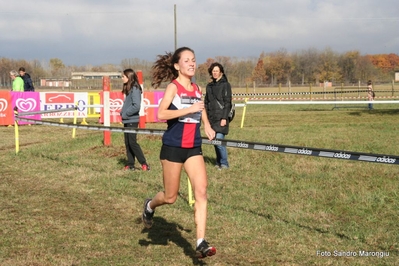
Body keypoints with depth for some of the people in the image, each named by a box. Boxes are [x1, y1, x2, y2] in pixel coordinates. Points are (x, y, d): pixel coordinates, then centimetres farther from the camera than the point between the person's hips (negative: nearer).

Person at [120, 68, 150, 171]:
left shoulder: (135, 89, -15)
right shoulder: (127, 89, 12)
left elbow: (136, 106, -21)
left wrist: (126, 113, -14)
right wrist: (122, 112, 5)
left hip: (132, 120, -9)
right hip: (127, 121, 9)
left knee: (132, 142, -9)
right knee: (127, 143, 9)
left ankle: (144, 164, -4)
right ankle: (130, 164, 14)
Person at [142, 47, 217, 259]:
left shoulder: (197, 89, 8)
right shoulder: (173, 87, -9)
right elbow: (161, 114, -23)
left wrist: (207, 126, 12)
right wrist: (189, 109, -27)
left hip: (194, 148, 5)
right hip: (173, 147, -5)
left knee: (201, 192, -9)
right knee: (170, 197, 6)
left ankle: (201, 243, -9)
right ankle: (150, 206, 41)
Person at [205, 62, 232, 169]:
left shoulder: (225, 85, -3)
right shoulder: (209, 86, 15)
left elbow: (228, 103, -7)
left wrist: (224, 118, -14)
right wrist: (206, 118, 13)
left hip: (221, 117, -6)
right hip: (212, 118, 6)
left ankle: (224, 163, -3)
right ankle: (219, 162, 18)